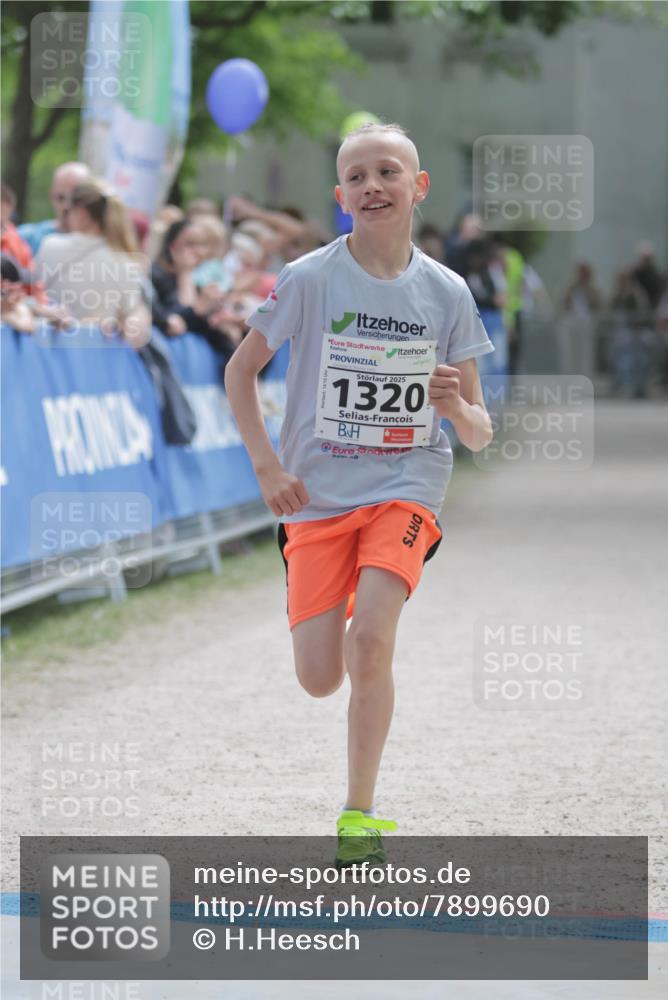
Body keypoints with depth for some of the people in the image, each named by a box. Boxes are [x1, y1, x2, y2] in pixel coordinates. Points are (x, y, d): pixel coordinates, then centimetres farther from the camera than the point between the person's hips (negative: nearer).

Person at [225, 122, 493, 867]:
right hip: (317, 494, 1)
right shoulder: (309, 279, -6)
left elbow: (478, 436, 4)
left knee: (369, 638, -23)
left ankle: (360, 814, -9)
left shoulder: (446, 292, -1)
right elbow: (240, 371, 6)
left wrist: (457, 407, -19)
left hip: (406, 485, 0)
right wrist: (267, 468, -4)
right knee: (320, 680, -5)